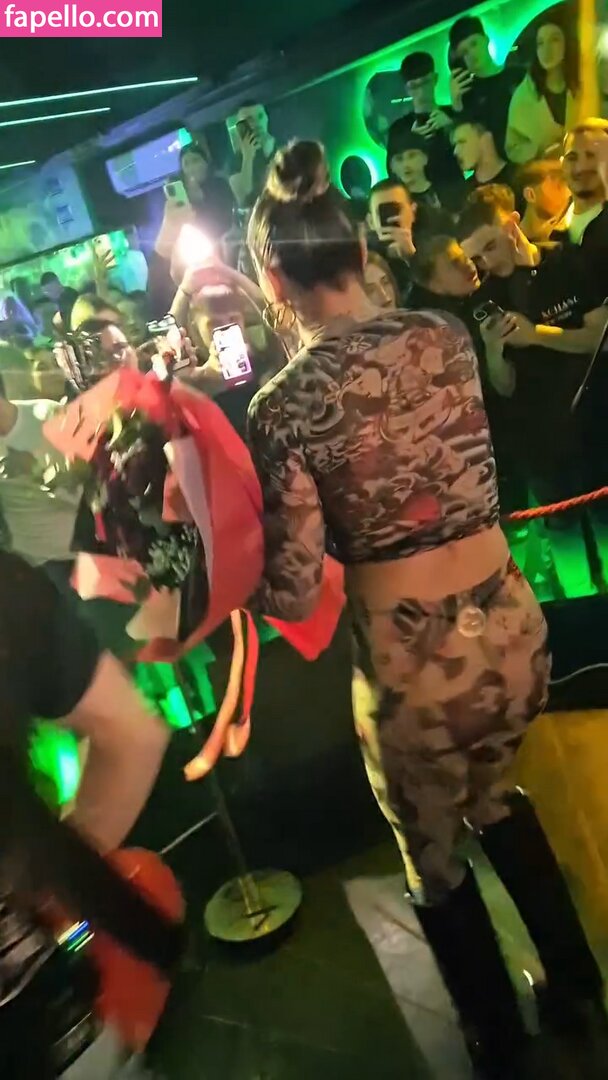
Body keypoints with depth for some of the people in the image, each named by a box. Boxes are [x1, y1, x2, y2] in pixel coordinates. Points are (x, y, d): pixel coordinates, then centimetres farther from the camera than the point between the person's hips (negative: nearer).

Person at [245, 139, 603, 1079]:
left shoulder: (283, 406, -15)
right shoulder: (444, 334, -1)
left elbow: (293, 596, -15)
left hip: (410, 661, -5)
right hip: (513, 627, 5)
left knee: (433, 859, 26)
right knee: (496, 797, 36)